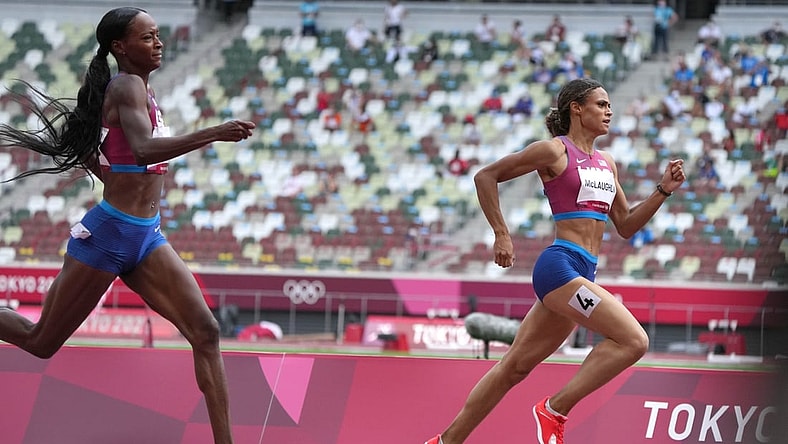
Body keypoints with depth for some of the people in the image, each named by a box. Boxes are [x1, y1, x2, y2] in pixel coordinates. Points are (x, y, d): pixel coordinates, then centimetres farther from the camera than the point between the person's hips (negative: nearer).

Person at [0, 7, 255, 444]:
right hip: (109, 233, -8)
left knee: (205, 331, -8)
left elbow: (88, 153, 25)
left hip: (145, 239, 8)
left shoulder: (136, 89, 14)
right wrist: (213, 134, -39)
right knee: (41, 342, 4)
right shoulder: (127, 86, -14)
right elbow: (144, 149, -33)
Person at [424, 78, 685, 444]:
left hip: (581, 274, 8)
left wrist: (664, 190, 9)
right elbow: (486, 176, 0)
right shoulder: (554, 150, -4)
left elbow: (626, 225, 21)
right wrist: (501, 234, -4)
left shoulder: (607, 163, 18)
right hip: (560, 265, -8)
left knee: (516, 365, 11)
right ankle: (554, 410, -11)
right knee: (633, 341, -19)